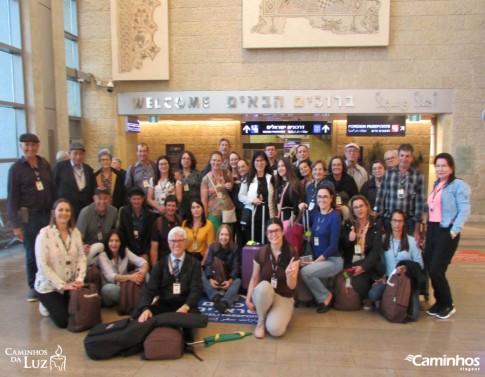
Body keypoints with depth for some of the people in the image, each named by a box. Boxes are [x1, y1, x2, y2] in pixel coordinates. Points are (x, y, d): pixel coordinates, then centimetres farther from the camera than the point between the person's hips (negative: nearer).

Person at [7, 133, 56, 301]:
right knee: (32, 254, 6)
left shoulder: (44, 164, 7)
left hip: (48, 214, 3)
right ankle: (34, 287, 22)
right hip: (29, 217, -3)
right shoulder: (16, 168, -3)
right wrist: (16, 224, -7)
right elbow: (12, 198, -4)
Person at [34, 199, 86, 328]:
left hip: (70, 285, 4)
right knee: (63, 321, -8)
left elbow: (81, 258, 0)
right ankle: (47, 304, 23)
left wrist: (79, 280, -15)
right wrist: (62, 285, -21)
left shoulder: (75, 232, -1)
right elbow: (43, 265, -18)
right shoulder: (45, 233, -16)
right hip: (49, 286, -4)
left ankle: (57, 304, 30)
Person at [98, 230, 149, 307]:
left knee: (141, 271, -18)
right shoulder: (103, 256, -11)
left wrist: (143, 271, -38)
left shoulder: (125, 251, 0)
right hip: (109, 290, -3)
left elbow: (142, 262, -13)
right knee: (109, 288, -38)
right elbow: (110, 276, -26)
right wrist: (129, 277, -44)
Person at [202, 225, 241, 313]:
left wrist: (230, 280, -31)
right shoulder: (212, 247, -1)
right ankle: (216, 297, -48)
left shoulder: (234, 248, -4)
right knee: (202, 277, -27)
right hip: (215, 277, 2)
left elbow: (236, 267, -11)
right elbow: (208, 265, -10)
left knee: (237, 281, -35)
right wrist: (210, 279, -29)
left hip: (230, 278, -2)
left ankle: (224, 302, -60)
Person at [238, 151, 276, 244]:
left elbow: (275, 198, 6)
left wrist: (274, 216, -1)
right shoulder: (248, 178, 5)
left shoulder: (271, 178, 9)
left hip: (267, 216, 1)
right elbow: (240, 196, 1)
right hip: (252, 215, 0)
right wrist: (252, 200, -17)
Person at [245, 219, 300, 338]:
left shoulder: (292, 254, -12)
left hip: (284, 297, -1)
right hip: (263, 294, 1)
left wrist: (289, 274, -35)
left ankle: (272, 316, 9)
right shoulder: (261, 253, -8)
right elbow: (254, 279, 1)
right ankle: (261, 321, -11)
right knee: (264, 285, -38)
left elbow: (292, 286, -13)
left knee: (275, 330, -28)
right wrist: (248, 299, -9)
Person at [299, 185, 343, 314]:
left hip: (333, 260, -6)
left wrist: (316, 261, -17)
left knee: (305, 271, -26)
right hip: (318, 259, 6)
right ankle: (321, 296, 6)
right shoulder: (315, 214, 7)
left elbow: (333, 245, -16)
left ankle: (326, 296, 2)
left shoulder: (335, 216, -11)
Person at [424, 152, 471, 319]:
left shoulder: (458, 185, -8)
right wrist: (427, 228, 10)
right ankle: (439, 301, 24)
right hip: (432, 230, 7)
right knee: (429, 268, 7)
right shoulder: (436, 185, 15)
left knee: (436, 270, -7)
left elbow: (464, 211, -14)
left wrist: (454, 231, -19)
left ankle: (448, 305, 15)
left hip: (447, 232, -7)